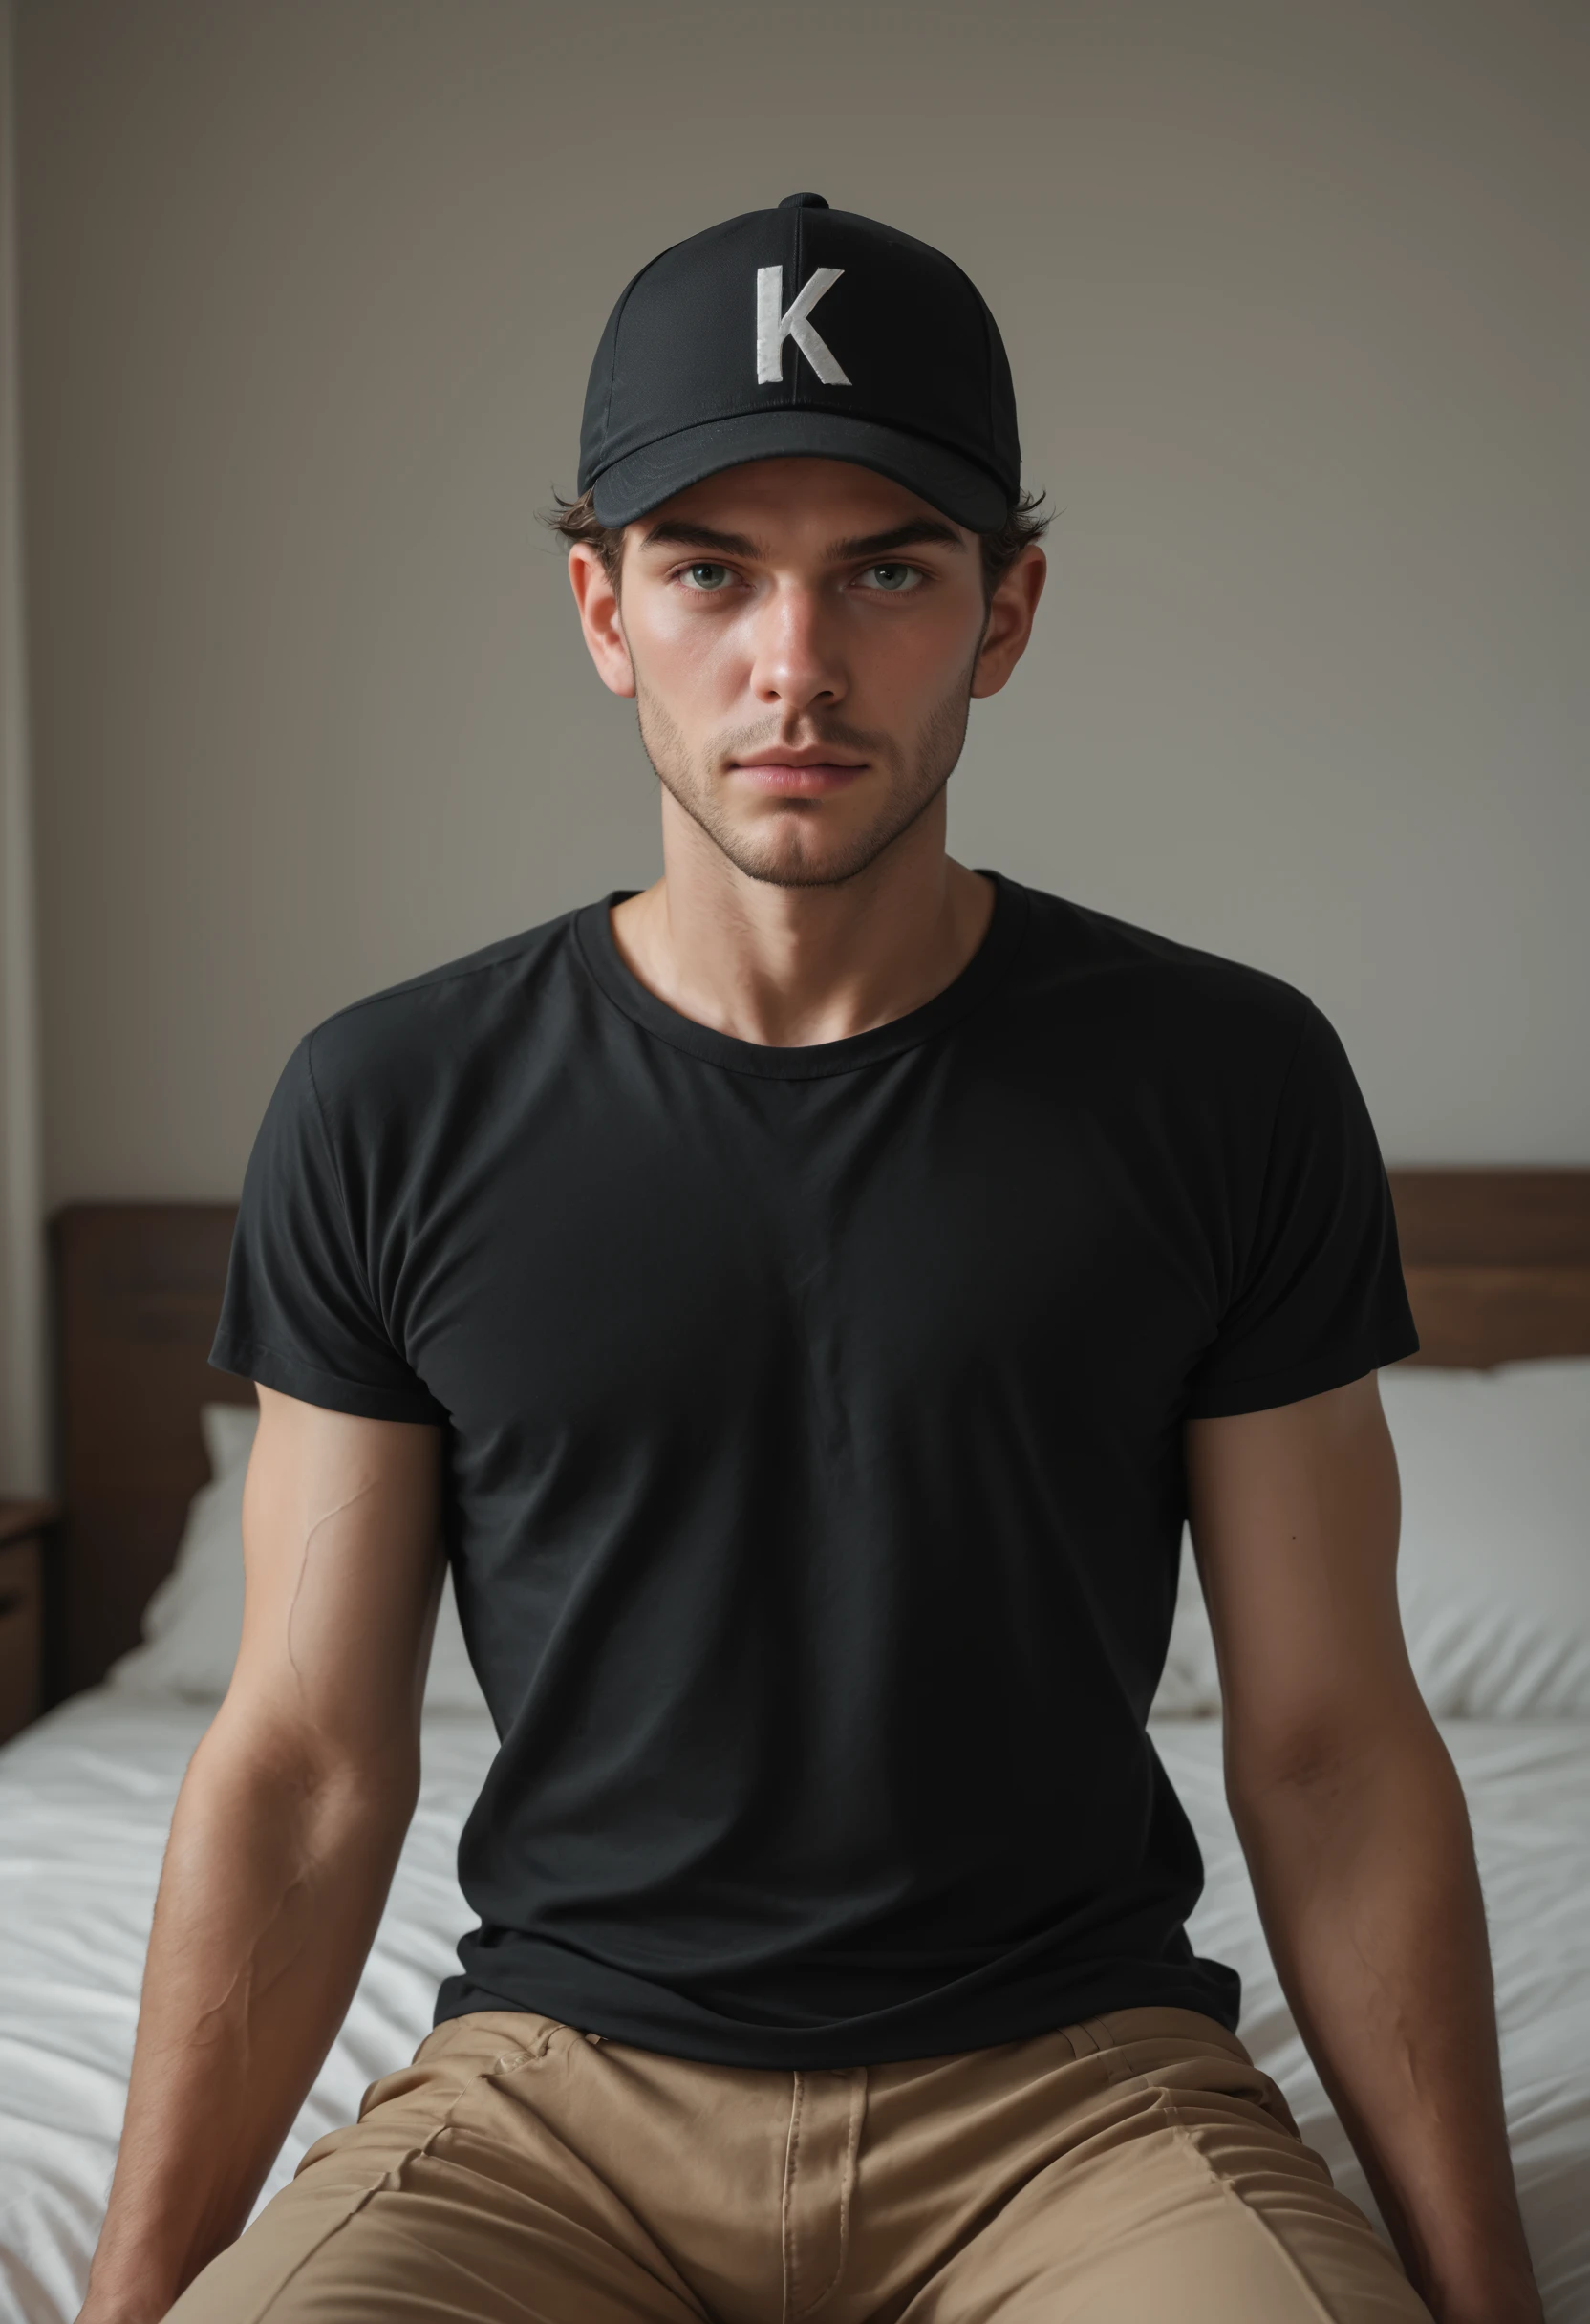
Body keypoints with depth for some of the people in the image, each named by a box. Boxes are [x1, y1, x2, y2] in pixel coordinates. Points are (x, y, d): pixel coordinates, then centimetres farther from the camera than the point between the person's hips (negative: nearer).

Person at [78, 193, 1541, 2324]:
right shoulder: (391, 1111, -2)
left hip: (1077, 2083, 1)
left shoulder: (1228, 1085, -3)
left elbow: (1331, 1750, -1)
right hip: (557, 2087, 0)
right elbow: (303, 1769, 0)